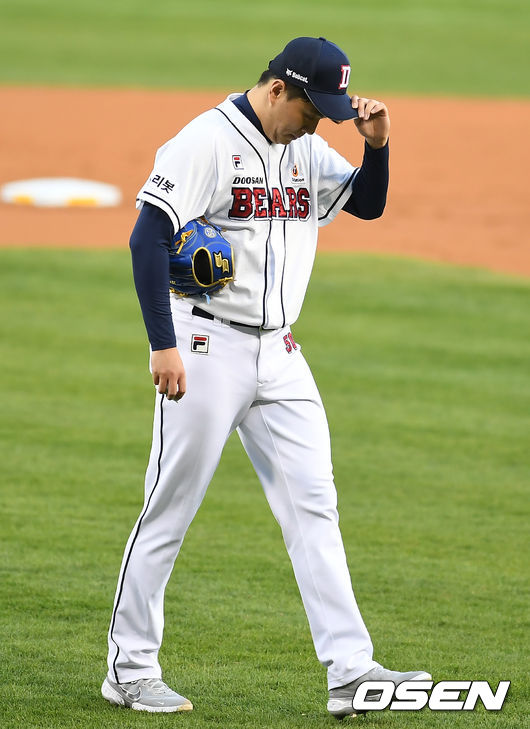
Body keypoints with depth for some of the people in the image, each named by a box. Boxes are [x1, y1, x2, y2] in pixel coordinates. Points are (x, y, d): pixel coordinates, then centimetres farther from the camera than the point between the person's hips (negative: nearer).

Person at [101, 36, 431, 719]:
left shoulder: (306, 149, 10)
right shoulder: (207, 142, -13)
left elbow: (367, 203, 19)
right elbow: (148, 237, -19)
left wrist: (377, 145, -2)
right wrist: (164, 346, -24)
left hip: (278, 354, 7)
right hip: (206, 347, -7)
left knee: (314, 505, 0)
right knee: (169, 509, -1)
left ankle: (350, 670, -3)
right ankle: (130, 670, 9)